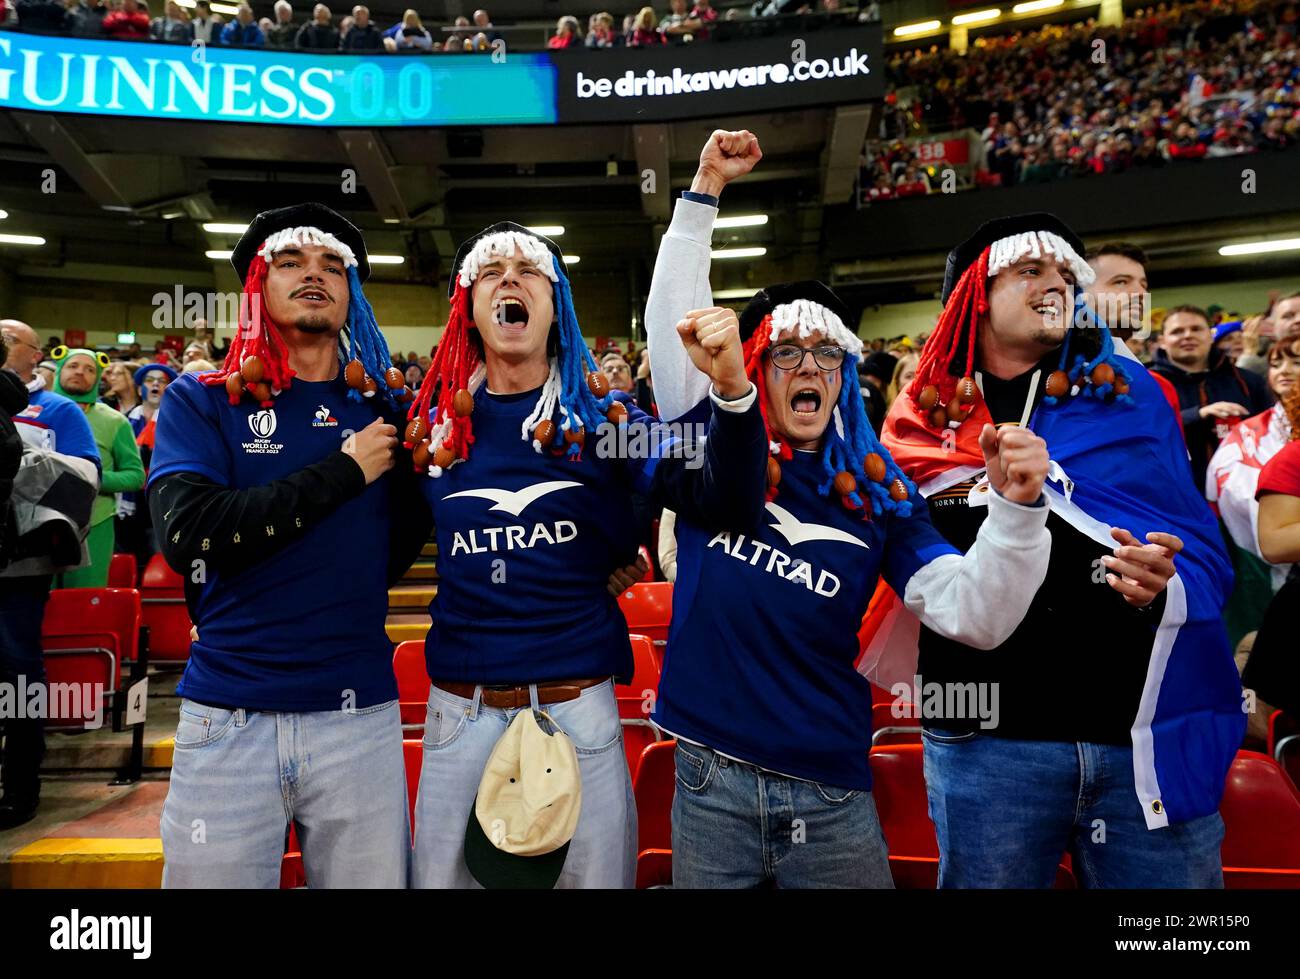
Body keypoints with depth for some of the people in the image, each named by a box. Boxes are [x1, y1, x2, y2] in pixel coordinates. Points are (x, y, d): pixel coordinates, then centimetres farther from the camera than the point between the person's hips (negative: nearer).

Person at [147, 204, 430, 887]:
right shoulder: (201, 402, 1)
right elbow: (188, 535, -16)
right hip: (227, 719, -1)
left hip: (361, 712, 2)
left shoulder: (386, 408, 7)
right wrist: (342, 471, -14)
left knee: (374, 878, 11)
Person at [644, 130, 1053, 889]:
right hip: (710, 778, 0)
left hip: (832, 791, 1)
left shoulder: (878, 495, 0)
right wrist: (707, 190, -6)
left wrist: (1017, 508, -23)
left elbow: (975, 617, -8)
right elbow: (672, 318, -5)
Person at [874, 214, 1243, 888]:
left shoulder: (1128, 394, 6)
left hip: (1151, 735, 1)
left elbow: (1204, 551, 3)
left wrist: (1163, 590, -17)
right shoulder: (924, 422, 5)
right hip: (985, 738, 0)